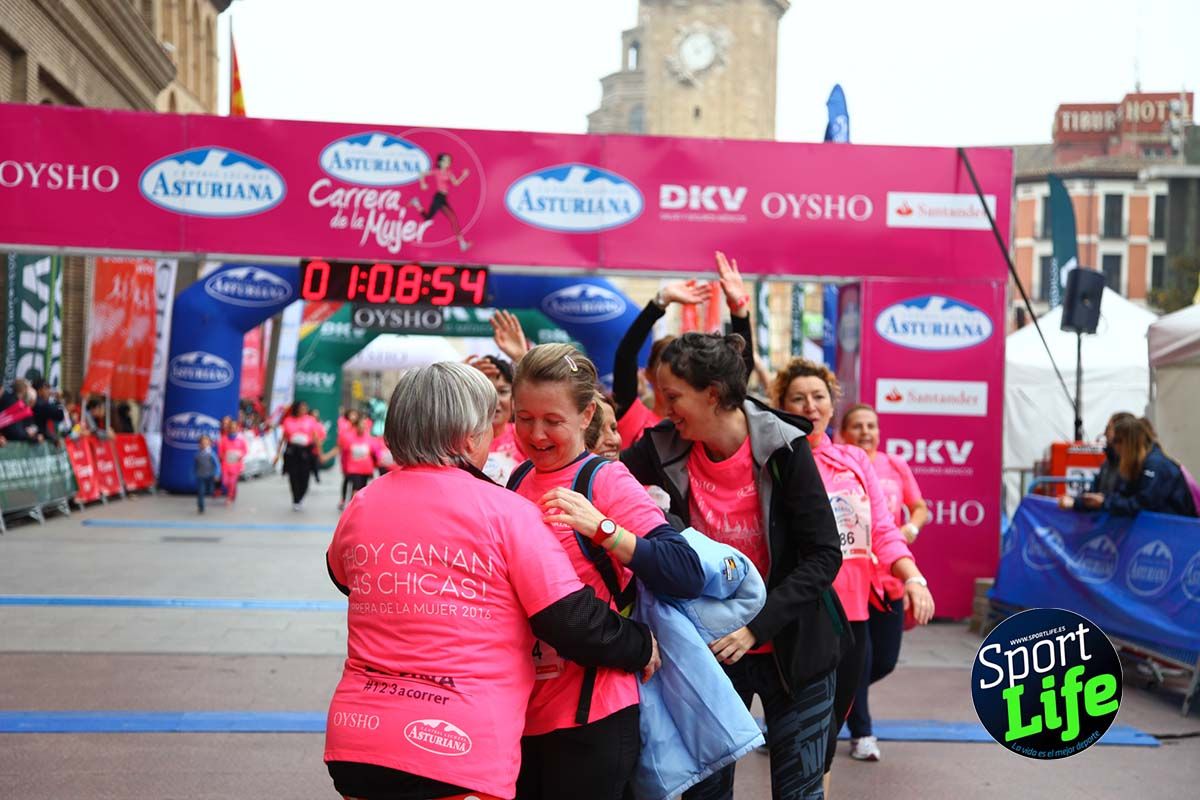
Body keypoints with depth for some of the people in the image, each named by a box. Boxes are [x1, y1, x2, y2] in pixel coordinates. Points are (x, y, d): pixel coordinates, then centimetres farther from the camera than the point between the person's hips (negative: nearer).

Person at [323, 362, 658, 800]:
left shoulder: (359, 507, 3)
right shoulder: (507, 513, -10)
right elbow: (573, 624, -10)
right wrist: (642, 646, 7)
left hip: (355, 734, 5)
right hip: (458, 751, -5)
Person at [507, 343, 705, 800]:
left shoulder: (606, 481, -11)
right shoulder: (519, 480, 6)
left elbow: (688, 577, -23)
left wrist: (600, 527, -33)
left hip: (590, 721, -6)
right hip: (519, 712, 6)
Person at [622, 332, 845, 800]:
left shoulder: (783, 449, -17)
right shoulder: (666, 449, -8)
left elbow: (824, 556, -16)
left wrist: (756, 626, -25)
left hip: (790, 647, -2)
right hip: (709, 649, 3)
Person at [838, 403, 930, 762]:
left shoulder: (896, 466, 8)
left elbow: (920, 508, 15)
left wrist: (911, 527, -6)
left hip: (889, 579, 5)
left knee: (885, 661, 11)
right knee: (859, 658, -1)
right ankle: (861, 733, 14)